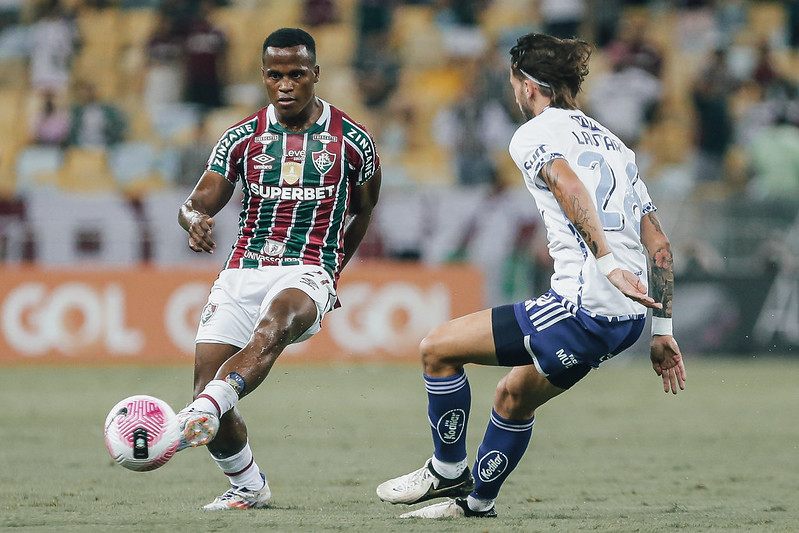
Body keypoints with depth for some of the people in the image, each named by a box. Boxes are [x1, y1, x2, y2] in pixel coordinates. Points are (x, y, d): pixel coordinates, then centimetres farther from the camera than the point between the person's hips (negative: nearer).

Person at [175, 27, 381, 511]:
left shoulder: (352, 140, 5)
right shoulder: (242, 138, 8)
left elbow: (362, 213, 22)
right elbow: (196, 204, 2)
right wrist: (195, 220, -22)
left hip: (308, 272, -3)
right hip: (244, 269, 3)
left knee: (273, 327, -38)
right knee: (207, 380, -9)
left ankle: (201, 416, -60)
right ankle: (249, 486, 15)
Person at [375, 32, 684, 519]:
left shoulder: (533, 135, 1)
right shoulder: (612, 142, 23)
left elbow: (569, 187, -23)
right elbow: (659, 244, 20)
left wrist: (609, 264, -32)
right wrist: (663, 331, 21)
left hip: (582, 306, -9)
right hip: (629, 317, 9)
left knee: (439, 347, 6)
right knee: (513, 398, 28)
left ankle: (449, 470, 17)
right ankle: (476, 501, 38)